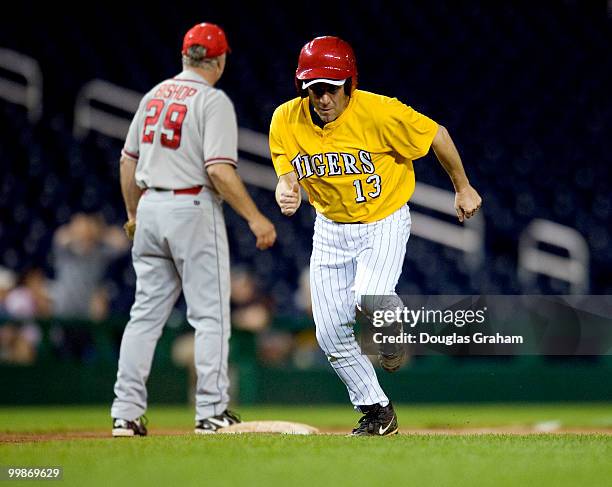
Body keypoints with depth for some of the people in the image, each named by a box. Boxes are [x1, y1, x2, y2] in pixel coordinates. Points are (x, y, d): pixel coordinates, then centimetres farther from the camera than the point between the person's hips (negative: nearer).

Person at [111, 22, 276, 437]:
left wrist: (133, 213, 27)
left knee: (146, 313, 9)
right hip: (193, 208, -7)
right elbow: (219, 170, -19)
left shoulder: (154, 96, 11)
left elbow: (128, 159, 16)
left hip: (151, 208, 7)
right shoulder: (213, 101, -10)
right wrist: (254, 217, -15)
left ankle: (126, 413, 6)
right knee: (211, 314, 0)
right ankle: (212, 412, -1)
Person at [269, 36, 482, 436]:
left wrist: (463, 188, 0)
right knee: (331, 334, 1)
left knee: (369, 296, -30)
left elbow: (435, 134, -12)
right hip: (330, 228, 4)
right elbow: (287, 175, -4)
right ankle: (377, 411, 20)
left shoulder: (378, 112, -25)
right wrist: (286, 194, -30)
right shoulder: (286, 121, -13)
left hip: (385, 222, -4)